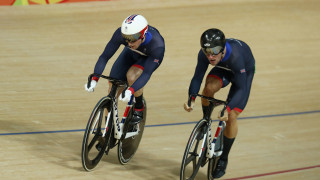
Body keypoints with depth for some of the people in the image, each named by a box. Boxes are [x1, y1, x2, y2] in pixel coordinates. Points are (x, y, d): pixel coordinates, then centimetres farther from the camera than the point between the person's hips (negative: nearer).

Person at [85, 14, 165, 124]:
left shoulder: (157, 45, -42)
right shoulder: (120, 34, -36)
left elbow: (147, 73, -43)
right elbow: (105, 56, -29)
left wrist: (131, 90, -57)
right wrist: (94, 79, -42)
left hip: (149, 57, -3)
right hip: (131, 54, 3)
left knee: (132, 76, -33)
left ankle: (139, 109, -6)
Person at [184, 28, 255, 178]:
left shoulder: (235, 56, -44)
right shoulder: (204, 54, -32)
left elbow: (241, 89, -41)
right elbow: (197, 77, -24)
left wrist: (227, 109, -54)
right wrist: (191, 99, -41)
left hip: (245, 72, -4)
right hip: (224, 69, 4)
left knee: (231, 117, -13)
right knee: (209, 88, -30)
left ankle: (223, 159, 8)